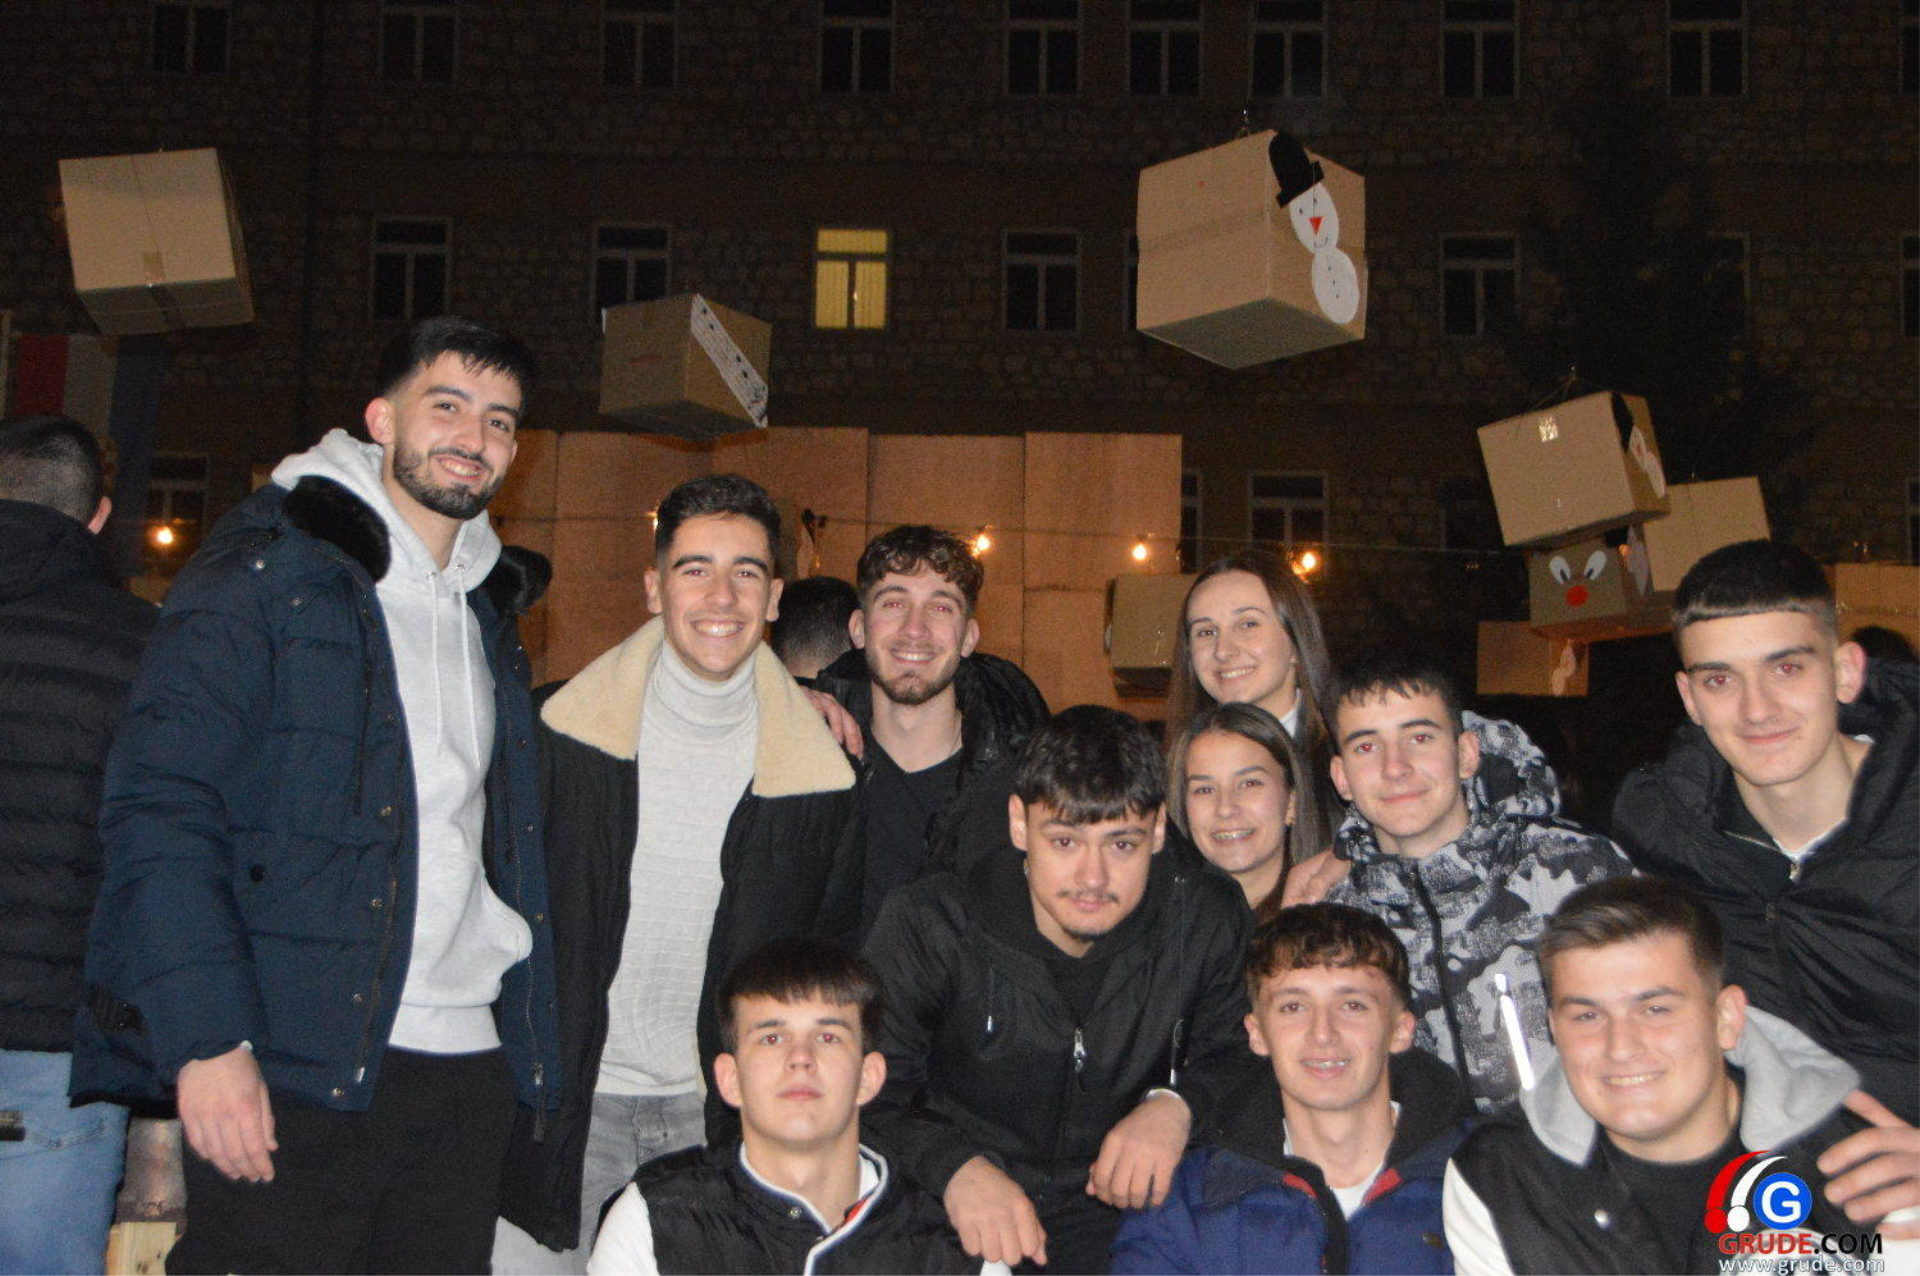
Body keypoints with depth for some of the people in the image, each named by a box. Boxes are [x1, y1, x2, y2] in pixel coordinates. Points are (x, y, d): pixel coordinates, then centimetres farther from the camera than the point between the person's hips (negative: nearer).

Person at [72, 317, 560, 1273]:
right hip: (292, 1068, -6)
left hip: (465, 1070, 6)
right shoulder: (266, 575, -4)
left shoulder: (488, 613, 19)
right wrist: (206, 1040, -19)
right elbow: (160, 810, -12)